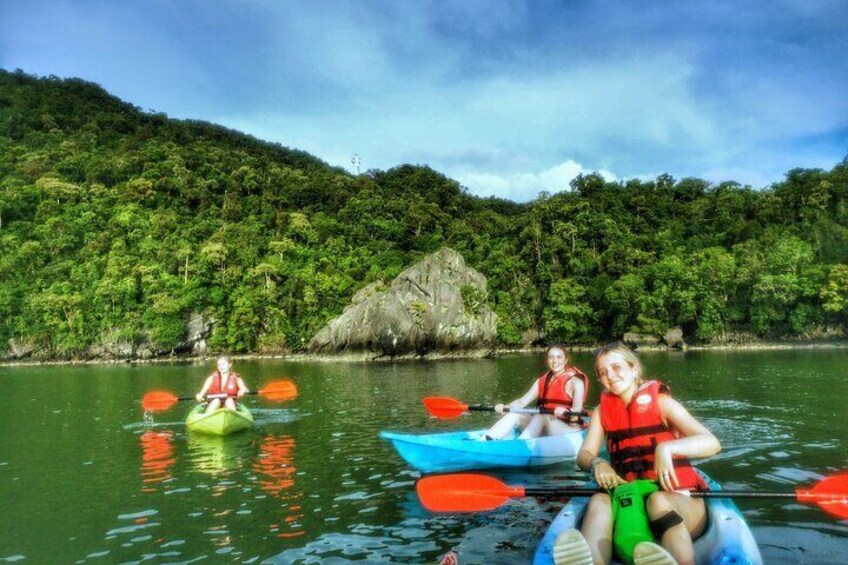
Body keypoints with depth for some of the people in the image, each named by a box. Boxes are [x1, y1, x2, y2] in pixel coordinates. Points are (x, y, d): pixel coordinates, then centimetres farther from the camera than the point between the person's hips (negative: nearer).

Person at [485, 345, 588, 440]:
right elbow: (523, 401, 3)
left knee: (540, 416, -32)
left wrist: (565, 412, -44)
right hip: (544, 432, 5)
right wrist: (504, 407, -17)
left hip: (570, 430, -5)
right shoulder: (542, 381, 12)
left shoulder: (575, 381, -4)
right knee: (514, 414, -16)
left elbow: (577, 409, -20)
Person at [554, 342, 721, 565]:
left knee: (658, 500, -35)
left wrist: (667, 448, -30)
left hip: (678, 499, -2)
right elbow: (584, 455, 1)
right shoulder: (602, 411, 10)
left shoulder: (660, 402, -2)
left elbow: (712, 443, -12)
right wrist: (597, 463, -22)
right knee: (599, 502, -28)